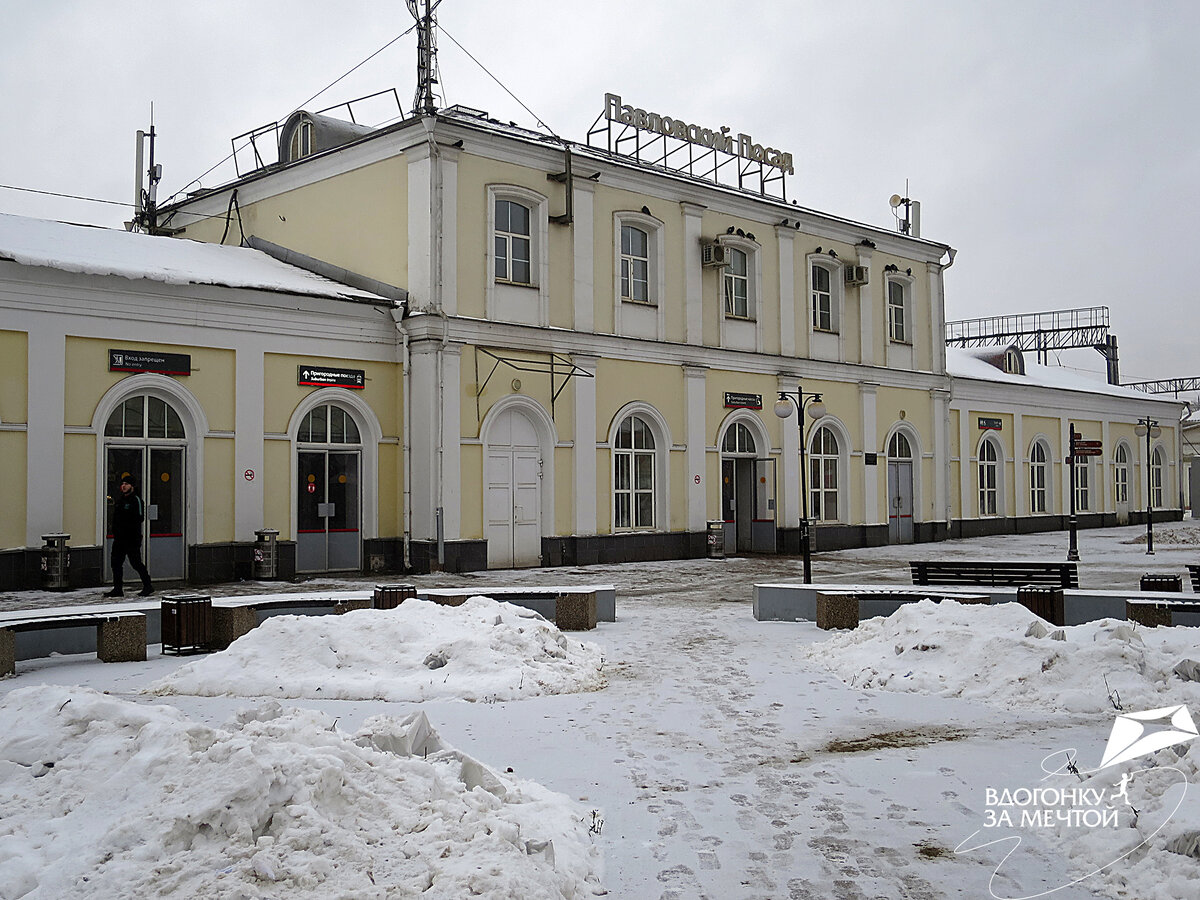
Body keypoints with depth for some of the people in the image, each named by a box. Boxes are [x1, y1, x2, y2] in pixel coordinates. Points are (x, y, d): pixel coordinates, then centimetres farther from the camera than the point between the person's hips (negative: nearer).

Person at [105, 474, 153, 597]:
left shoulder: (136, 500, -7)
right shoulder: (119, 500, 16)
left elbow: (140, 518, -14)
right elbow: (115, 517, 22)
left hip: (132, 538, -8)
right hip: (119, 537, 8)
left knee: (136, 562, -4)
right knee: (116, 563, 5)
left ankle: (147, 586, 7)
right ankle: (118, 589, 9)